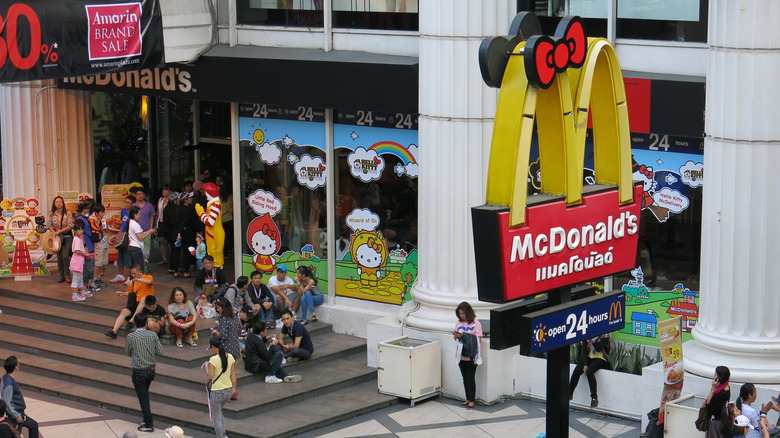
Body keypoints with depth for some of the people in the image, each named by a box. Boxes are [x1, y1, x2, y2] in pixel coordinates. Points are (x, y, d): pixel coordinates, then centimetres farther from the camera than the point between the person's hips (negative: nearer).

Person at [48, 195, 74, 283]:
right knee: (59, 257, 7)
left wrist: (59, 231, -18)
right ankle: (61, 276, 17)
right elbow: (50, 226, 6)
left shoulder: (68, 213, -6)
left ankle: (67, 275, 0)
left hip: (67, 237, -3)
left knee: (65, 256, -14)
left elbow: (70, 226, -10)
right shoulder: (51, 214, 3)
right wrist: (54, 232, -13)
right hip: (57, 238, 3)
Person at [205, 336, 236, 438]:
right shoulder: (230, 357, -2)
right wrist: (234, 388, 14)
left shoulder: (213, 359, -20)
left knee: (216, 417, 8)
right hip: (228, 390, 7)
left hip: (216, 391, -7)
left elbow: (210, 376, -19)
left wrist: (207, 366, -2)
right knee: (219, 411, 30)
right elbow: (233, 374, 5)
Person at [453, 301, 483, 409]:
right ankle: (468, 399, 22)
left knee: (471, 378, -2)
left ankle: (472, 400, 8)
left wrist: (464, 335, -19)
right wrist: (456, 335, -10)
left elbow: (478, 339, -12)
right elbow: (455, 339, 14)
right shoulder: (459, 323, 8)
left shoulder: (476, 323, -8)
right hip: (461, 355, 5)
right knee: (465, 379, 12)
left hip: (471, 356, -5)